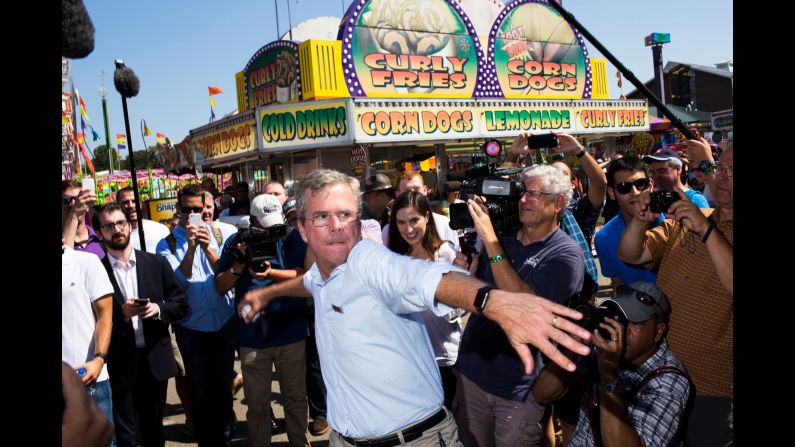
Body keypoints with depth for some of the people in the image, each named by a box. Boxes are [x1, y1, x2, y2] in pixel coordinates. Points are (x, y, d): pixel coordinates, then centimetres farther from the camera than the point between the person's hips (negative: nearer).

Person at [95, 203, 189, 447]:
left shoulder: (157, 263, 3)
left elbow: (181, 304, 4)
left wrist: (158, 309, -14)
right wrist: (121, 312, -20)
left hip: (155, 360, 2)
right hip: (117, 364, -2)